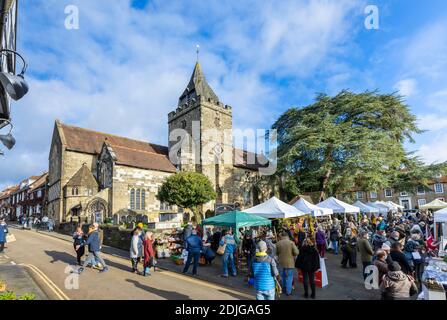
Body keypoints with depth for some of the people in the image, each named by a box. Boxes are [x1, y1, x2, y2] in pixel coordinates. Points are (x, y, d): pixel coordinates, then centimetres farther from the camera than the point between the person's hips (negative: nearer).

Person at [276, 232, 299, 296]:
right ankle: (288, 291, 13)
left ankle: (284, 287, 39)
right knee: (289, 276, 8)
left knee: (283, 275, 22)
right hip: (289, 262, -3)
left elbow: (276, 252, 3)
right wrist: (293, 255, 5)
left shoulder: (278, 243, -6)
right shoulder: (291, 242, -14)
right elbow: (296, 252, -16)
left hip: (281, 262, 3)